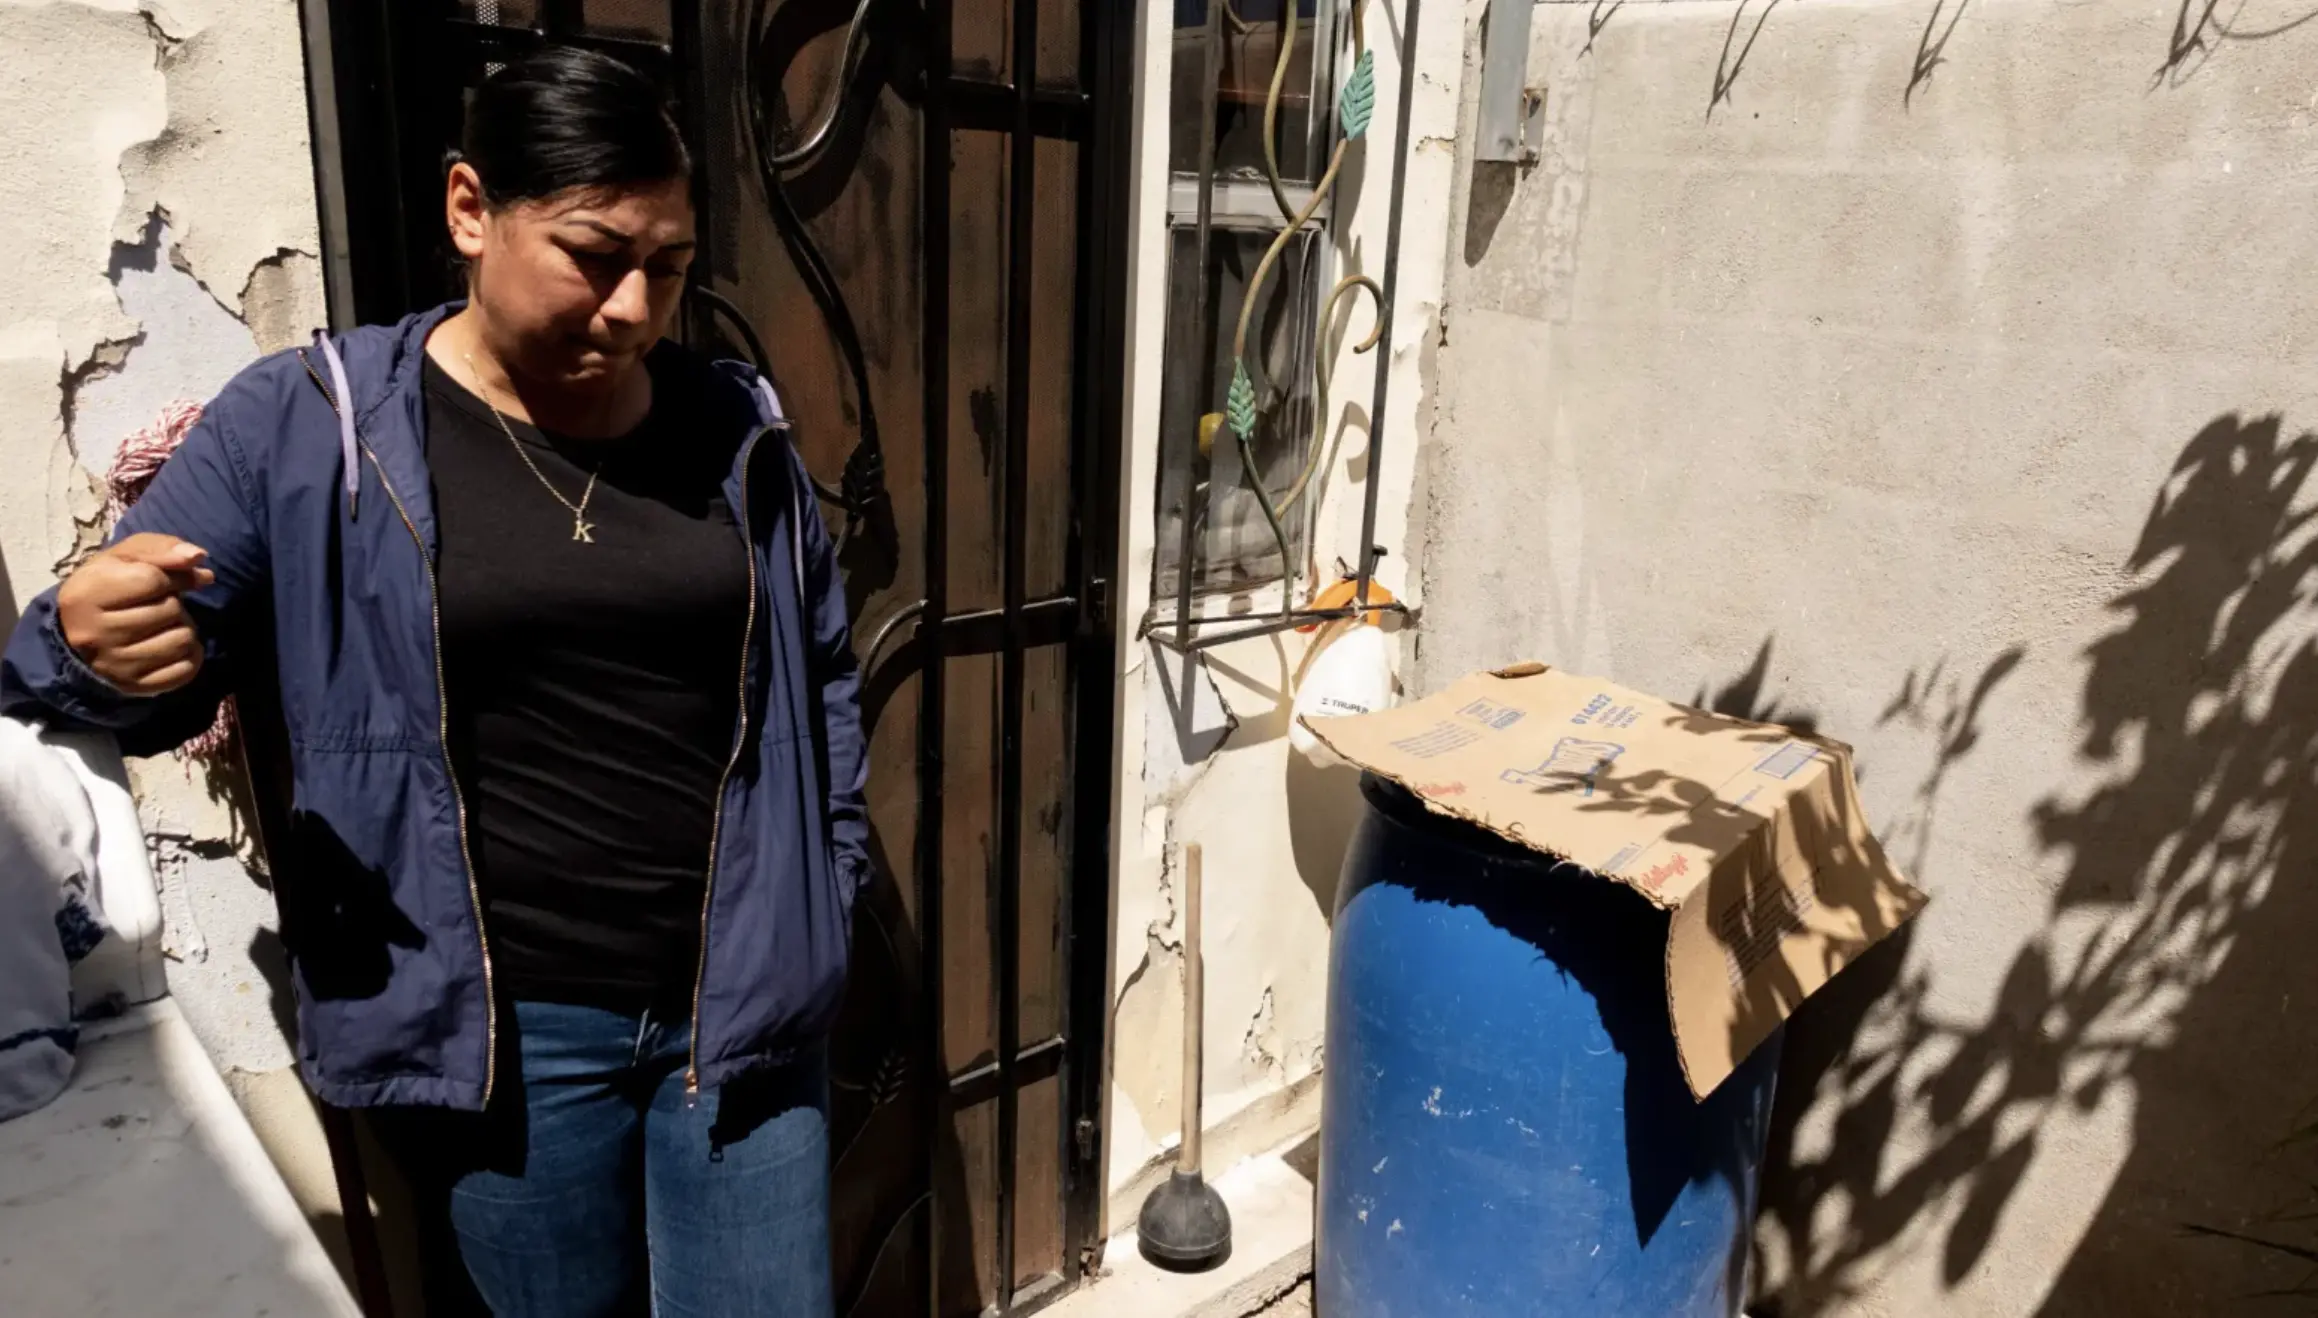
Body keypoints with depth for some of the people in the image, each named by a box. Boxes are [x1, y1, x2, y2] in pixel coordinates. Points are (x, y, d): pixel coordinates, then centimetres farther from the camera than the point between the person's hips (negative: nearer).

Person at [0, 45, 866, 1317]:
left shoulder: (738, 430, 3)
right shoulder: (303, 425, -6)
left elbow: (821, 683, 12)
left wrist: (821, 897, 7)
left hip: (741, 1005, 3)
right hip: (497, 1032, -2)